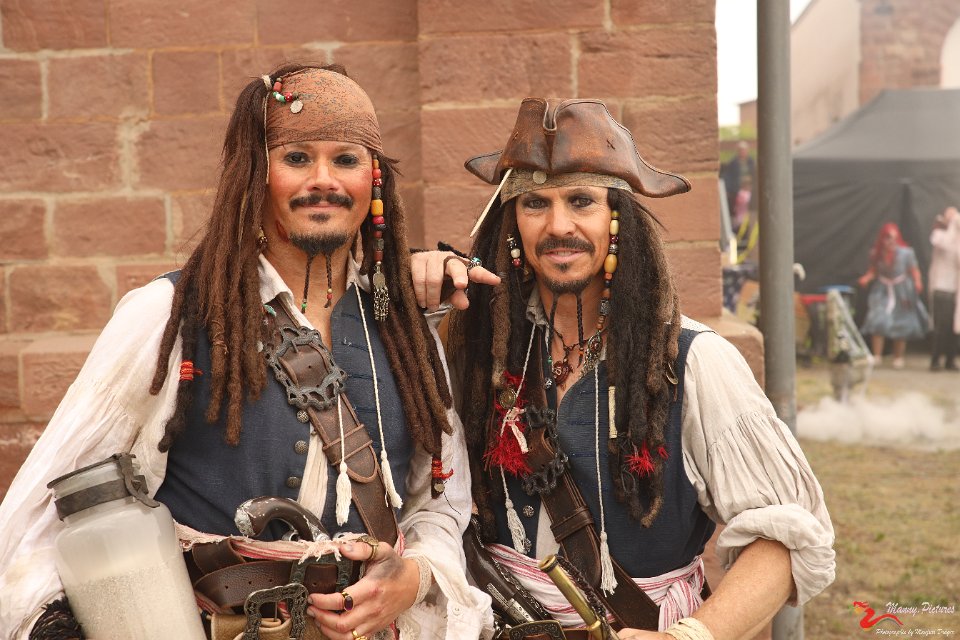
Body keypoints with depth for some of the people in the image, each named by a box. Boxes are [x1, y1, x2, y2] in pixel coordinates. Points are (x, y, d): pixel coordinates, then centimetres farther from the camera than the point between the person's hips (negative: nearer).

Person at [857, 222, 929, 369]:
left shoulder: (906, 253, -11)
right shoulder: (876, 253, -5)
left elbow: (914, 270, -4)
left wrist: (917, 283, -21)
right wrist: (866, 278, -13)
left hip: (902, 292, -1)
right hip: (882, 291, 1)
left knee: (901, 326, 6)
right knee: (877, 322, -15)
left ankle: (898, 358, 21)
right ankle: (877, 355, -10)